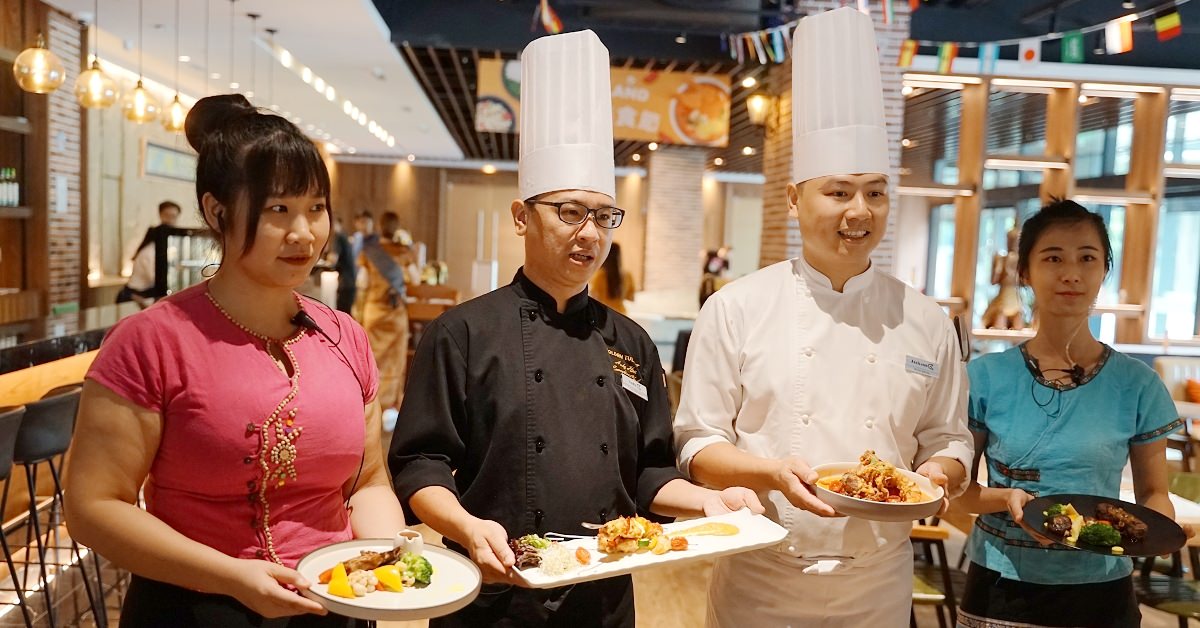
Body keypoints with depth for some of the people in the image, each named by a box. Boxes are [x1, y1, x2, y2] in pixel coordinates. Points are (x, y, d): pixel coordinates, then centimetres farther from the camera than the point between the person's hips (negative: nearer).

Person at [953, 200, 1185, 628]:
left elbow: (1153, 492, 4)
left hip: (1100, 592, 1)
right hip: (1000, 588, 0)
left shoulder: (1138, 385, -4)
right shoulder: (986, 377, -7)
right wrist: (1005, 498, -20)